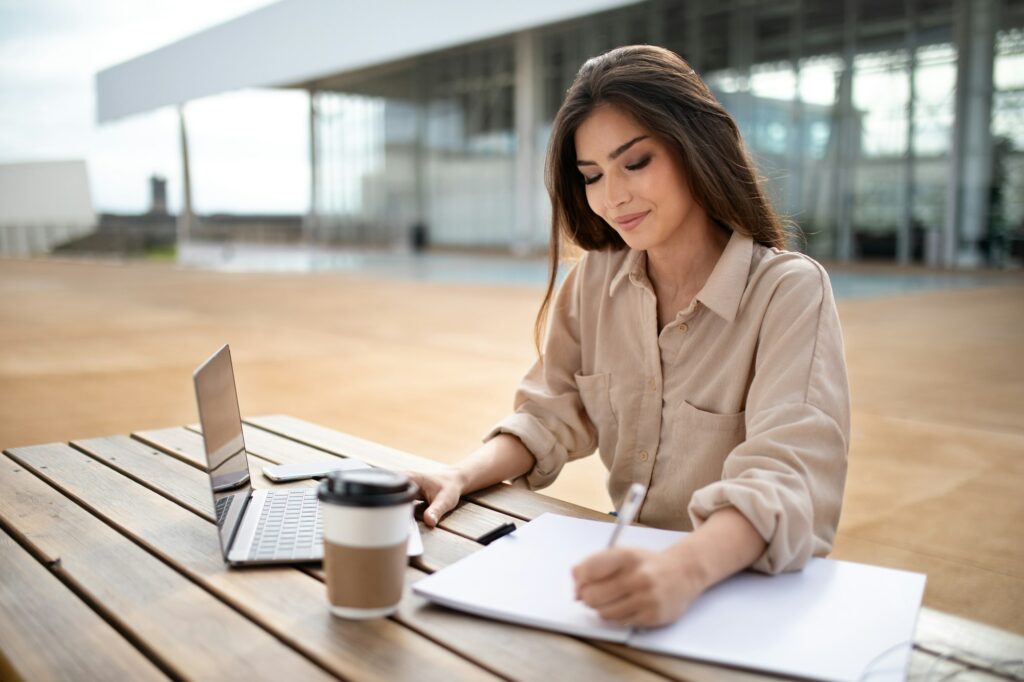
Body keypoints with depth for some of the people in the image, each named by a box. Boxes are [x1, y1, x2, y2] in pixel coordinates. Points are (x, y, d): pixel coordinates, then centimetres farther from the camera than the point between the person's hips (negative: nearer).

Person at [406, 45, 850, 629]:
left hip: (749, 585, -3)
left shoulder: (790, 291, -13)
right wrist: (462, 476, -14)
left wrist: (684, 570, -42)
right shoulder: (595, 279, 3)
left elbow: (786, 476, -24)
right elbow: (554, 415, 5)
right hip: (629, 560, 4)